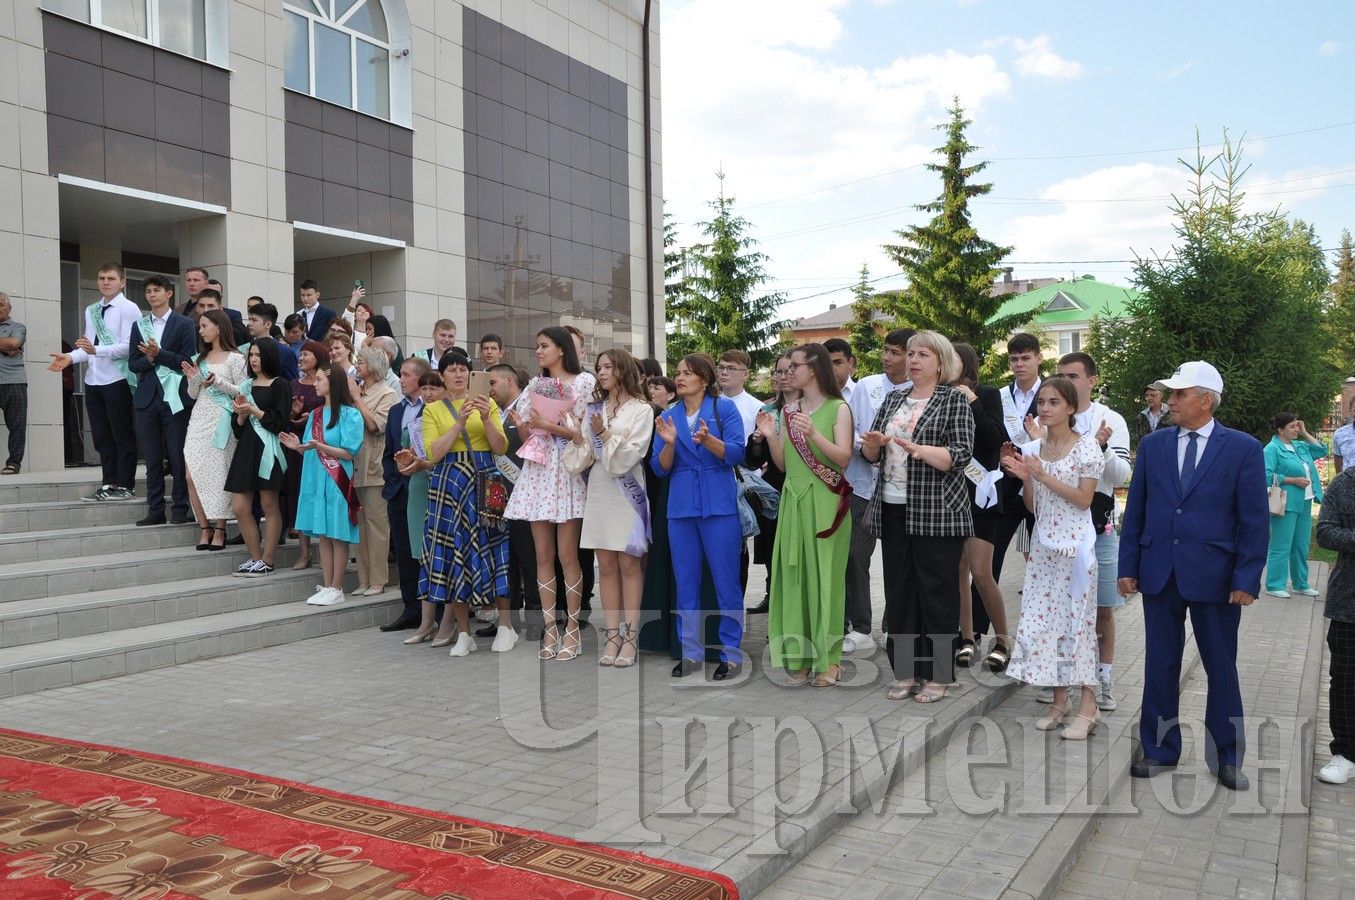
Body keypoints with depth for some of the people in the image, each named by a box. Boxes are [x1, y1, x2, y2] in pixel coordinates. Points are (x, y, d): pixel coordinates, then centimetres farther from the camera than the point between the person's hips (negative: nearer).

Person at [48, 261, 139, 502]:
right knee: (102, 437, 12)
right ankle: (109, 484, 20)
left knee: (123, 436, 1)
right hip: (93, 380, 7)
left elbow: (128, 346, -15)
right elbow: (89, 346, 16)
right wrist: (71, 357, -2)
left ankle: (124, 486, 8)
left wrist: (96, 350, -25)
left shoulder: (128, 309, -7)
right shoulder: (91, 310, 16)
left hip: (117, 380, -7)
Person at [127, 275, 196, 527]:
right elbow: (133, 363, 9)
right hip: (147, 397, 4)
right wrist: (149, 359, -10)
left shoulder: (184, 324, 0)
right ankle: (155, 510, 11)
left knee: (178, 456, -1)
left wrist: (159, 353, -16)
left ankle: (180, 510, 6)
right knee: (152, 458, 6)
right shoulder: (139, 325, 14)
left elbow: (187, 362, -7)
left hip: (174, 398, -4)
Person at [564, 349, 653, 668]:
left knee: (629, 564, -3)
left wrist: (604, 434, -17)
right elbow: (585, 456, 8)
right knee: (606, 565, 4)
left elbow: (632, 454, -9)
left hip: (627, 492, -4)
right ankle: (612, 635, 8)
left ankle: (630, 637, 1)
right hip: (598, 490, 4)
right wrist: (576, 437, -9)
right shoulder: (594, 409, 13)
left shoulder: (641, 410, 0)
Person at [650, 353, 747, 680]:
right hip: (680, 506, 4)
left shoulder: (724, 408, -1)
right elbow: (660, 469, 5)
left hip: (719, 505, -4)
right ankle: (690, 652, 19)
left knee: (726, 580, 0)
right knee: (685, 581, 9)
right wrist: (669, 443, -14)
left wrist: (707, 439, -25)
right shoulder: (668, 416, 9)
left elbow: (737, 454, -9)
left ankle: (731, 652, 11)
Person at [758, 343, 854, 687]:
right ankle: (799, 656, 11)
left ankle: (828, 658, 6)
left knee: (824, 576, -3)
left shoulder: (838, 408, -1)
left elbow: (844, 458, -11)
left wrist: (814, 434, -23)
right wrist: (771, 436, -4)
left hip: (825, 502, -5)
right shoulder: (789, 411, 12)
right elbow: (783, 464, 12)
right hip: (793, 500, 5)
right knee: (793, 575, 3)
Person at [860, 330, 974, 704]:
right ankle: (905, 671, 19)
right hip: (893, 511, 6)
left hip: (936, 514, -5)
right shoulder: (893, 400, 14)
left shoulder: (954, 400, -2)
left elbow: (961, 453, -14)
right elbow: (870, 454, 14)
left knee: (937, 593, 1)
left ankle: (937, 675, 12)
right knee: (898, 591, 9)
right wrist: (872, 444, -9)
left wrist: (919, 449, -28)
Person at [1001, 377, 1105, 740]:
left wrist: (1043, 475, -18)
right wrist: (1024, 478, -6)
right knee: (1044, 618, 4)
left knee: (1076, 618, -3)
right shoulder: (1031, 450, 9)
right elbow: (1032, 506, 11)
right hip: (1043, 543, 5)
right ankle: (1060, 701, 15)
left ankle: (1087, 707, 5)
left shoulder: (1086, 447, -6)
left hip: (1075, 543, -5)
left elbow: (1084, 499, -12)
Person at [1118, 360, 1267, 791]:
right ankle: (1159, 748, 22)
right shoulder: (1153, 444, 5)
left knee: (1222, 668, 8)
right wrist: (1128, 566, 3)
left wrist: (1247, 578, -10)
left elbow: (1255, 520, -5)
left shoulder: (1243, 448, -3)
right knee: (1160, 664, 10)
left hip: (1215, 576, -2)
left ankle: (1226, 756, 22)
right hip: (1159, 574, 3)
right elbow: (1135, 510, 7)